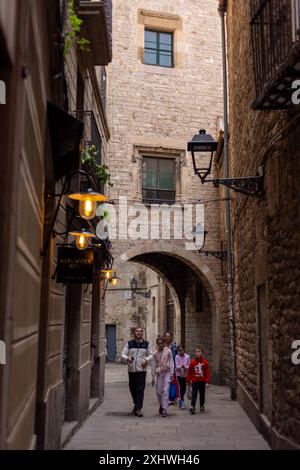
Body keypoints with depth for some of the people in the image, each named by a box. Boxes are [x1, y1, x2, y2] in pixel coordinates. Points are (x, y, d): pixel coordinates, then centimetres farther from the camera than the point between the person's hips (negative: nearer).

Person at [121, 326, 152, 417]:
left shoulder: (146, 344, 7)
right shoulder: (129, 344, 6)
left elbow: (150, 355, 12)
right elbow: (123, 354, 4)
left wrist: (146, 360, -9)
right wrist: (127, 358, -18)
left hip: (142, 370, -1)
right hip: (131, 370, 2)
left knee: (140, 390, -9)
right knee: (132, 389, 10)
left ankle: (138, 409, -7)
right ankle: (136, 404, 34)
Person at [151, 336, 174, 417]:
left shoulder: (168, 351, 0)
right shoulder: (155, 353, 5)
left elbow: (171, 363, 3)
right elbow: (153, 365, 9)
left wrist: (171, 373, -3)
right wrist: (153, 376, 6)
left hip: (167, 372, -2)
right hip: (159, 373, 2)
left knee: (165, 391, -9)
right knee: (158, 392, 4)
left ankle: (164, 410, -8)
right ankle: (161, 405, 29)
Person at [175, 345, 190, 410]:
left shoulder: (187, 356, -6)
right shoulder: (177, 357, -9)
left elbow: (189, 366, -4)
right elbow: (177, 366, -12)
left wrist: (185, 367, -25)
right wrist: (181, 366, -33)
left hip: (185, 374, 2)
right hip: (179, 374, -2)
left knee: (184, 388, 10)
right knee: (182, 387, -9)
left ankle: (181, 399, 34)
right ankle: (182, 402, -1)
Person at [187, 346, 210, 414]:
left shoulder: (205, 362, -4)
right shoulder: (192, 362, -6)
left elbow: (207, 373, -1)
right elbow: (189, 372, 2)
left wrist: (207, 382, -3)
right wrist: (188, 380, 4)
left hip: (202, 381, 2)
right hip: (195, 381, -2)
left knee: (202, 394, 13)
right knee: (194, 394, -8)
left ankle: (202, 406, 29)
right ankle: (192, 406, -10)